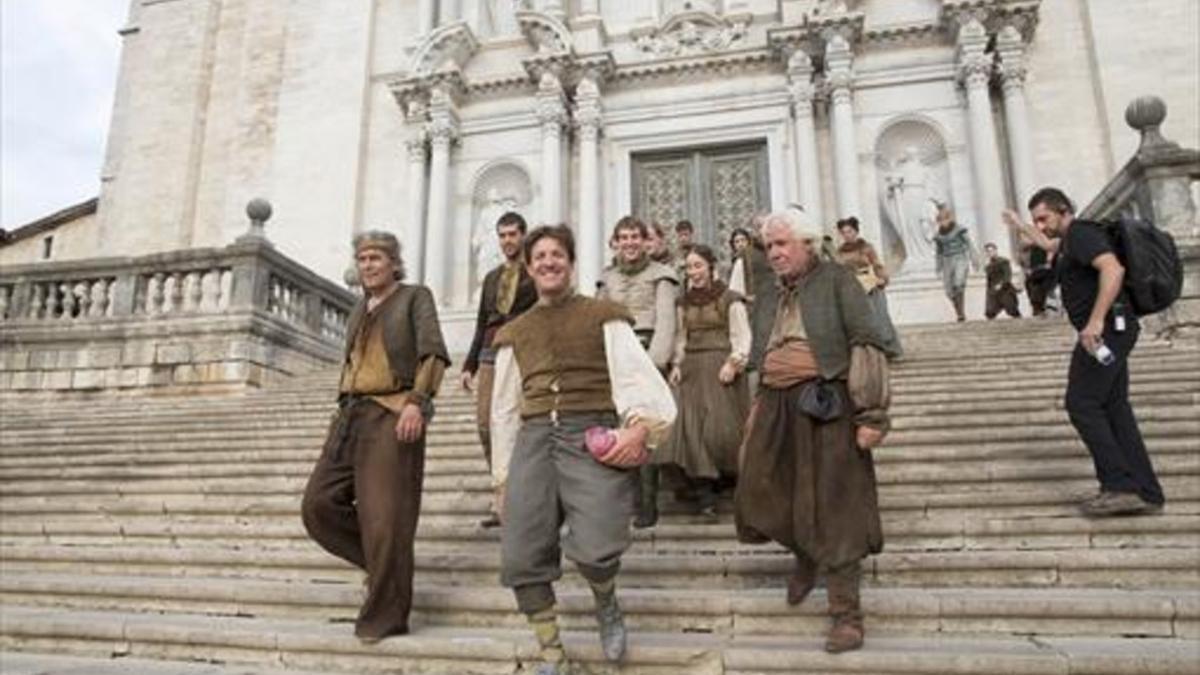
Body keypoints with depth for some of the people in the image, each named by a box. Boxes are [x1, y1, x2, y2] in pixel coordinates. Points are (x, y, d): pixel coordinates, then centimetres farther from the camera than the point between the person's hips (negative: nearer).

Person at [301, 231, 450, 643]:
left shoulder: (415, 297, 4)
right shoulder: (359, 311, 24)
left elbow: (433, 352, -9)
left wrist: (417, 401, -22)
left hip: (392, 415, -7)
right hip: (351, 415, 7)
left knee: (383, 518, -8)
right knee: (318, 504, -2)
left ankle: (385, 617, 5)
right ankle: (381, 563, 16)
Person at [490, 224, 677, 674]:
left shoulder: (603, 315, 11)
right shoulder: (514, 333, 21)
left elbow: (635, 372, -1)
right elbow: (505, 407, 21)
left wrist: (641, 427, -19)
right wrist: (504, 476, 16)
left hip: (592, 434, -3)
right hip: (535, 438, 4)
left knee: (594, 548, -22)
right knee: (520, 559, -7)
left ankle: (606, 603, 14)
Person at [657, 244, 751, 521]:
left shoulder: (730, 299, 0)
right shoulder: (684, 303, 16)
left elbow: (741, 337, -3)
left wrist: (733, 363, -15)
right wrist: (676, 364, 5)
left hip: (721, 370, -4)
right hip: (692, 371, 4)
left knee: (721, 427, -9)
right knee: (691, 428, -7)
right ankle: (706, 498, -4)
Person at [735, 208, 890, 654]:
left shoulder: (835, 280, -2)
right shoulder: (783, 294, 19)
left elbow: (868, 343, -10)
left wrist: (872, 413, -17)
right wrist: (760, 402, 20)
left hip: (824, 404, -7)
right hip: (780, 405, 7)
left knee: (833, 506, -2)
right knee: (763, 493, 7)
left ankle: (847, 614, 10)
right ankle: (806, 557, 37)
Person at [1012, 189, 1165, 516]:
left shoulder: (1081, 234, -11)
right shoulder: (1069, 241, 20)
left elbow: (1113, 269, -28)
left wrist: (1096, 320, -32)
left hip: (1105, 330, -11)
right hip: (1111, 331, 11)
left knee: (1082, 404, -9)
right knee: (1115, 407, 9)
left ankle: (1120, 486, -9)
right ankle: (1146, 492, 10)